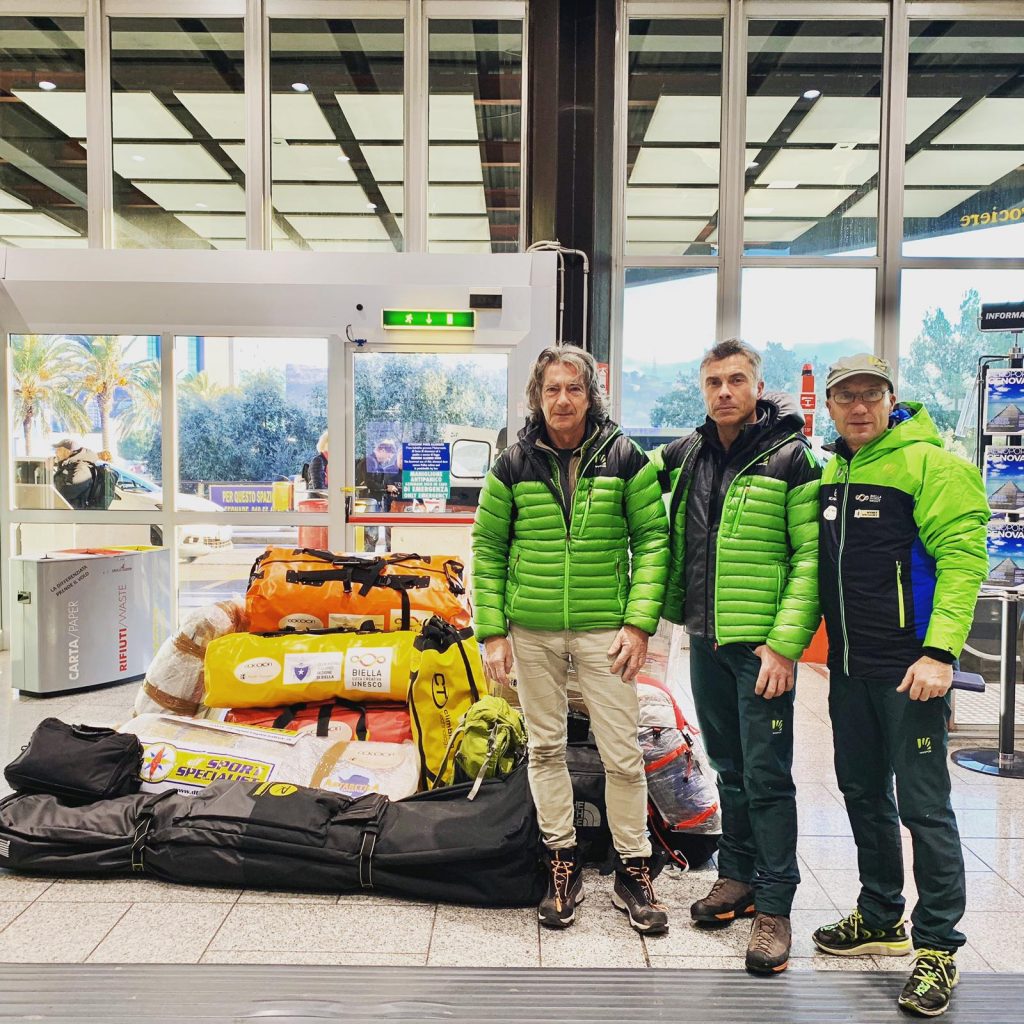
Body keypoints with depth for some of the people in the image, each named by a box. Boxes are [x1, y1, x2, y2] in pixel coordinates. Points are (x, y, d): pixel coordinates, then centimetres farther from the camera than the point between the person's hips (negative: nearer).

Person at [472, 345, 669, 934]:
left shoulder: (623, 457, -1)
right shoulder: (514, 465, 2)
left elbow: (652, 539, 0)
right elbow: (488, 550, 6)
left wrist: (640, 622, -8)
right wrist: (492, 632, 0)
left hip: (604, 629, -1)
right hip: (532, 632, 2)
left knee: (623, 753, 1)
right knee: (546, 747, 11)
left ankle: (634, 870, 18)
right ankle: (563, 865, 26)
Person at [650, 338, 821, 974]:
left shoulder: (791, 458, -9)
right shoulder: (686, 456, 7)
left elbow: (810, 558, -12)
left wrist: (786, 643, -18)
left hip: (762, 644, -5)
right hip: (706, 639, 6)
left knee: (767, 775, -1)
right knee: (729, 767, 17)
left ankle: (775, 906, 11)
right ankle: (739, 876, 31)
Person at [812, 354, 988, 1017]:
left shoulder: (929, 464, -10)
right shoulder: (831, 471, 11)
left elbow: (963, 558, -17)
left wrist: (940, 652, -25)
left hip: (909, 667, -7)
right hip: (850, 666, 7)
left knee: (923, 805, -1)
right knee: (863, 794, 17)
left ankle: (938, 947, 13)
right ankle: (881, 920, 34)